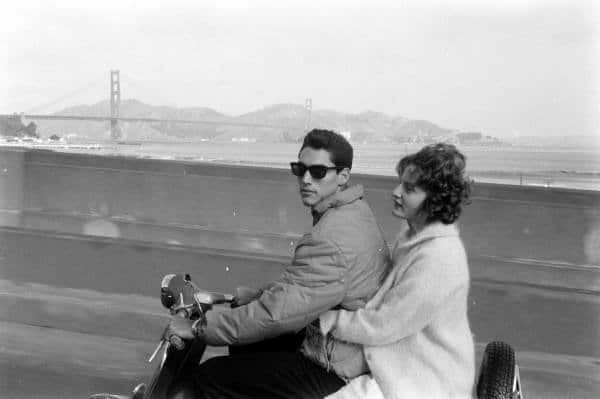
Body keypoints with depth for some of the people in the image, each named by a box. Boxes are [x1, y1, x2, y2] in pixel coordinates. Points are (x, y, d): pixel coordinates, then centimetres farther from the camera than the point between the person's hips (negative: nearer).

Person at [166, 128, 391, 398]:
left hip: (333, 375, -11)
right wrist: (242, 299, 11)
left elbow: (276, 313, -26)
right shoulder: (355, 212, 9)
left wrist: (198, 328, -18)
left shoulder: (332, 239, -26)